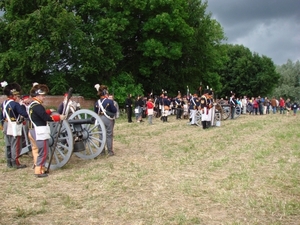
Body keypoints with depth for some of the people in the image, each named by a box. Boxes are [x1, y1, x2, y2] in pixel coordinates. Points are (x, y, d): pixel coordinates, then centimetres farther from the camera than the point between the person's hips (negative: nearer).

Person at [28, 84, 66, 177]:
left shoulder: (31, 105, 13)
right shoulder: (38, 106, -19)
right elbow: (46, 118, -25)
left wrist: (49, 111, 11)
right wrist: (59, 117, -19)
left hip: (33, 131, 11)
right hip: (40, 133, -11)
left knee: (36, 151, 18)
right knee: (43, 151, -4)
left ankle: (38, 167, 29)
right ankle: (39, 171, 0)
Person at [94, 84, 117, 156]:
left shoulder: (97, 102, 4)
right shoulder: (109, 101, -11)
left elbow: (95, 113, 10)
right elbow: (115, 110, -8)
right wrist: (113, 106, 7)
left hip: (100, 120, 5)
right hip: (108, 119, -5)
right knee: (109, 135, 1)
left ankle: (102, 151, 17)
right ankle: (110, 151, 3)